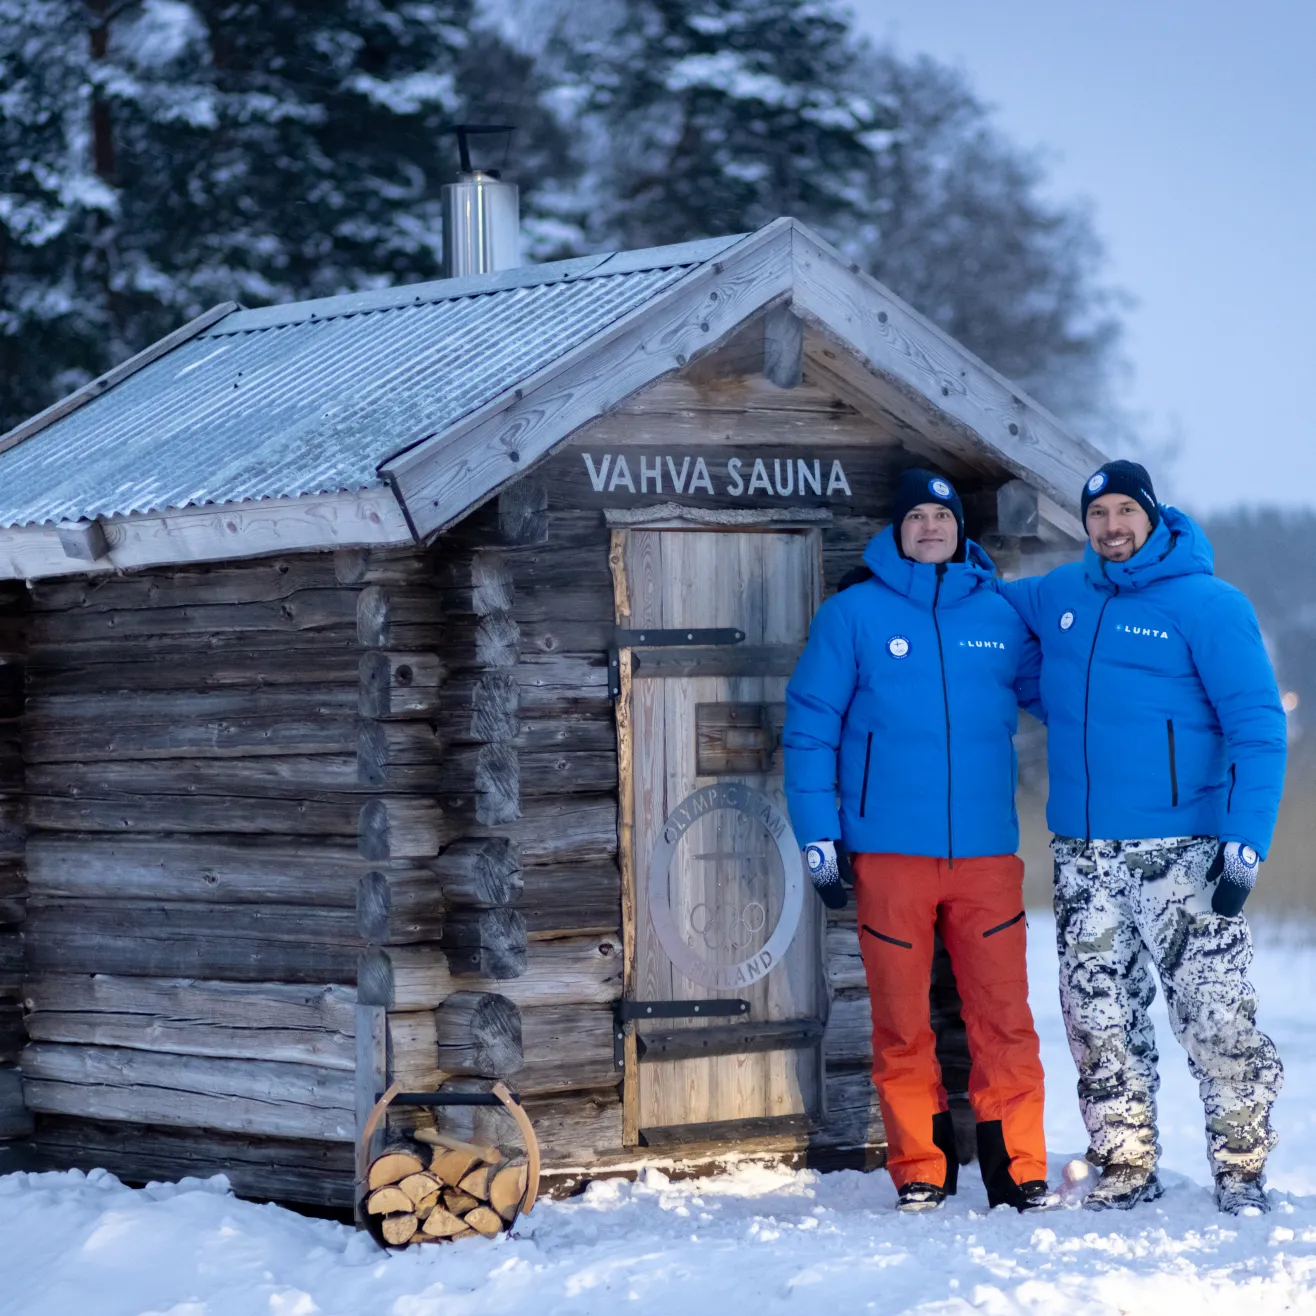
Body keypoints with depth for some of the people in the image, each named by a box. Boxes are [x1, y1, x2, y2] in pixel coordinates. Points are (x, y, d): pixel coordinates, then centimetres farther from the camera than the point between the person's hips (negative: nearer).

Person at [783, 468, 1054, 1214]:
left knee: (1004, 1016, -1)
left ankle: (1017, 1171, 6)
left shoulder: (1001, 616, 8)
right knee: (902, 1021, 2)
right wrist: (820, 839, -3)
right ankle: (921, 1172, 12)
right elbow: (810, 727, 2)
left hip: (987, 850, 1)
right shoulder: (853, 614, 2)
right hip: (888, 850, -1)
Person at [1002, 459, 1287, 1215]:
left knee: (1215, 1014, -6)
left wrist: (1246, 843, -17)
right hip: (1083, 856, 5)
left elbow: (1257, 729, -10)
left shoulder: (1208, 605, -7)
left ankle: (1243, 1165, 6)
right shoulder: (1059, 598, 9)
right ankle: (1126, 1165, 19)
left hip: (1183, 853, -5)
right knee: (1099, 1018, 8)